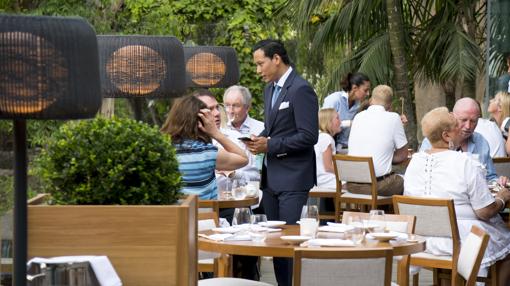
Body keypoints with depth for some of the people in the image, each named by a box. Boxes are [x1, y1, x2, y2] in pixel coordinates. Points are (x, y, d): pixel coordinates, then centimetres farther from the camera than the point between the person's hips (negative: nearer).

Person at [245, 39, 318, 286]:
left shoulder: (301, 90, -14)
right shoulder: (270, 89, 15)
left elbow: (309, 136, -18)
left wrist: (270, 145, -17)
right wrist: (260, 140, 3)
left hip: (293, 178, -9)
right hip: (271, 177, 9)